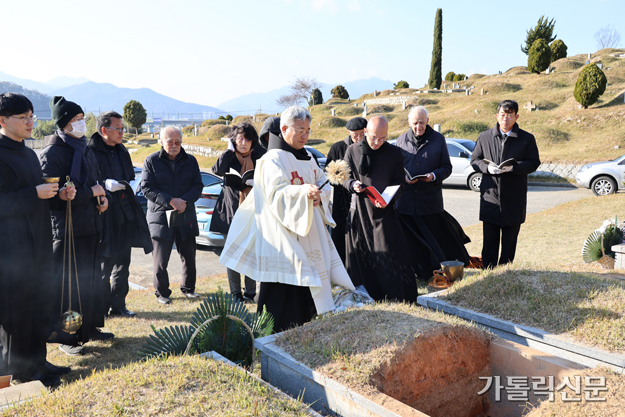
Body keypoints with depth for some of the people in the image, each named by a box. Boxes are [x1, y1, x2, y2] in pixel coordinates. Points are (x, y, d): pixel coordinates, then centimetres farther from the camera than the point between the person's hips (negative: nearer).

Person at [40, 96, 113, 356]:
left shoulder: (85, 150, 13)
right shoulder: (52, 153, -12)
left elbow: (97, 180, 22)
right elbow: (54, 193, -19)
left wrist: (104, 196, 0)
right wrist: (90, 192, -15)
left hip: (91, 227, 8)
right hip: (66, 227, -8)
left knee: (91, 278, 14)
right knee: (67, 283, 0)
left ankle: (89, 327, 28)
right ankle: (65, 337, 13)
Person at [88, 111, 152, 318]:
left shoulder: (122, 152, 15)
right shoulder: (91, 152, -9)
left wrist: (128, 187, 6)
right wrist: (105, 185, -24)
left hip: (124, 215, 7)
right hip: (104, 214, -7)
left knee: (122, 263, 11)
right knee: (104, 264, 0)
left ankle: (118, 305, 22)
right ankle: (102, 307, 14)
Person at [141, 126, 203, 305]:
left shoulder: (190, 161, 7)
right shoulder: (151, 161, -1)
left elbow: (198, 186, 4)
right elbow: (147, 189, -8)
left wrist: (184, 201, -14)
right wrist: (170, 201, -19)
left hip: (186, 217, 3)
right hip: (160, 217, -3)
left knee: (189, 256, 10)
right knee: (160, 259, 3)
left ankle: (188, 288, 29)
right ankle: (162, 292, 20)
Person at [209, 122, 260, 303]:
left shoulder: (257, 159, 6)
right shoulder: (228, 157, 1)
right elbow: (217, 171, -21)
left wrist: (255, 183, -10)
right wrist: (230, 150, -12)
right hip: (231, 211, -1)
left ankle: (250, 292, 14)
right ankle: (235, 293, 12)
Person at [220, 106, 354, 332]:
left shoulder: (306, 157, 15)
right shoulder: (273, 159, -10)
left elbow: (321, 184, 16)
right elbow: (275, 194, -20)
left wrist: (319, 195, -7)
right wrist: (303, 191, -35)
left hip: (307, 231, 8)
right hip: (282, 233, -8)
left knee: (307, 282, 11)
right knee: (283, 286, -6)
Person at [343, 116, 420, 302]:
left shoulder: (394, 153, 1)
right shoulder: (353, 150, 2)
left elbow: (399, 183, 1)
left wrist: (389, 199, -18)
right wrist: (352, 184, -14)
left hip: (385, 211, -1)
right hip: (360, 210, 1)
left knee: (391, 256, -1)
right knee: (361, 255, 5)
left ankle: (399, 298, 11)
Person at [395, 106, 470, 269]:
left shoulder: (438, 139, 5)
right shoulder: (401, 140, 8)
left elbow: (447, 168, 6)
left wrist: (434, 175, -15)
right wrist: (403, 178, -10)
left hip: (431, 200, -1)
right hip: (406, 200, 1)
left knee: (435, 237, 3)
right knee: (410, 240, 6)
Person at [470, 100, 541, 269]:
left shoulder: (527, 139, 2)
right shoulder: (484, 137, 7)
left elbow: (533, 163, -2)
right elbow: (475, 160, 8)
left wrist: (513, 167, -19)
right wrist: (487, 168, -13)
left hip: (514, 199, -1)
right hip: (490, 197, 1)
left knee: (509, 241, 8)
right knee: (489, 240, 4)